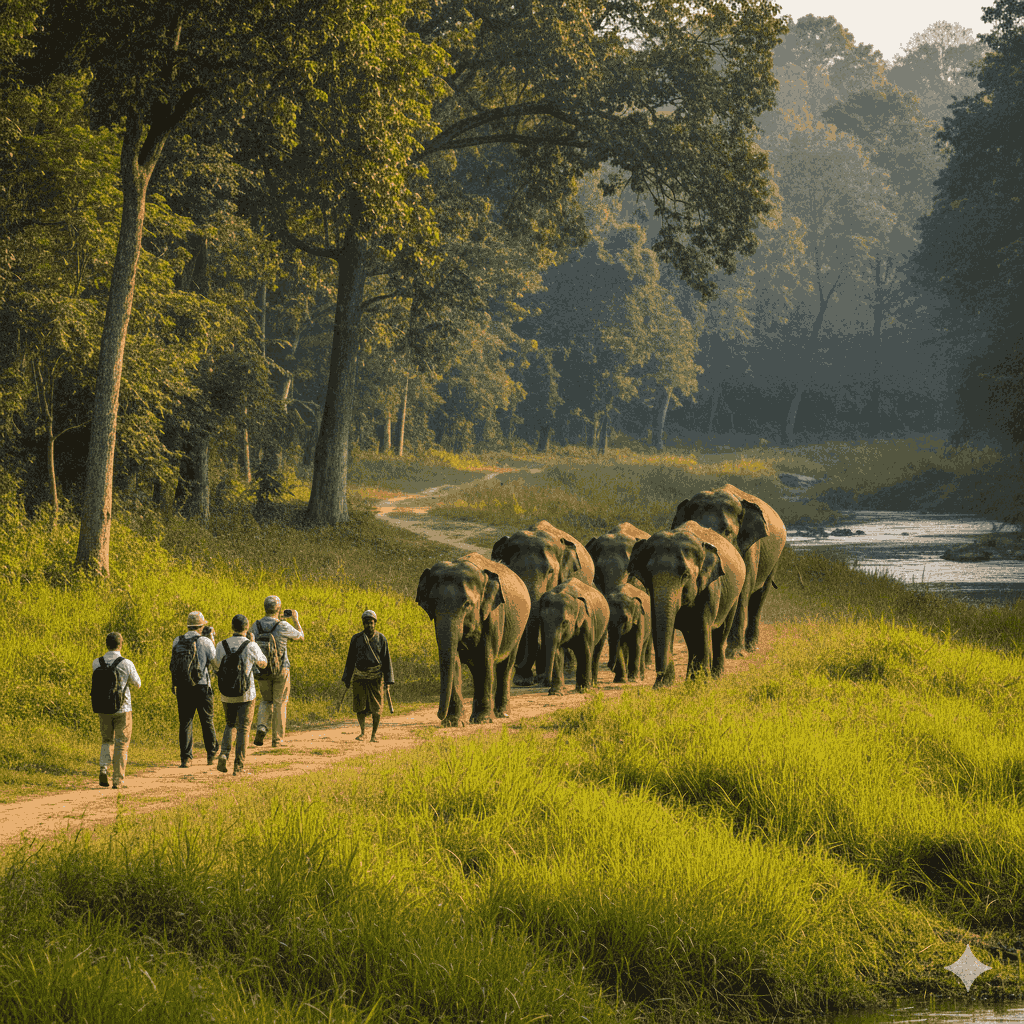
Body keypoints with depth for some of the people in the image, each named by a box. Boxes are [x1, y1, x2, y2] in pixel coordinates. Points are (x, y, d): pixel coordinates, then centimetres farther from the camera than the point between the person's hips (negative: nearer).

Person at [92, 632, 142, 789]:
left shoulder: (96, 663, -4)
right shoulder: (126, 664, -13)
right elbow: (137, 684, 2)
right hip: (122, 709, -3)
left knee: (106, 741, 19)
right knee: (121, 745, 7)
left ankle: (103, 768, -4)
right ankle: (118, 780, 3)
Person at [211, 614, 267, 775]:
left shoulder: (222, 646, -4)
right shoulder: (251, 647, -11)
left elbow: (217, 666, 12)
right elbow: (263, 664, 7)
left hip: (227, 695, 2)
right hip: (246, 695, -2)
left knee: (230, 725, 22)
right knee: (243, 729, 6)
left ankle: (224, 754, -1)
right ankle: (239, 766, 2)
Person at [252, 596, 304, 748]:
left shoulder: (256, 626, -3)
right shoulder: (283, 626, -14)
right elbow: (301, 636, 3)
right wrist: (296, 619, 19)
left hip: (263, 671, 3)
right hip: (281, 670, -3)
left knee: (266, 701, 21)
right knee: (280, 704, 8)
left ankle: (261, 726, -6)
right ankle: (277, 739, 9)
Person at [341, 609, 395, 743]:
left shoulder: (381, 639, 3)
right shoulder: (356, 639, 6)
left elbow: (386, 660, 3)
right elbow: (351, 660, 11)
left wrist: (388, 680, -2)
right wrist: (347, 679, 9)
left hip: (376, 678, -1)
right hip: (360, 677, 1)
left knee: (376, 708, 0)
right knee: (359, 706, -3)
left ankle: (374, 734, 9)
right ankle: (363, 732, 10)